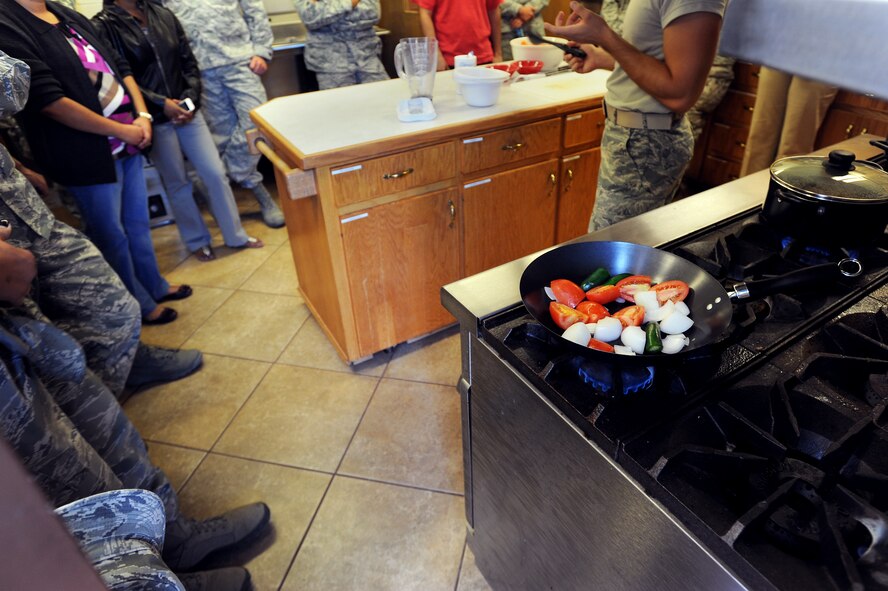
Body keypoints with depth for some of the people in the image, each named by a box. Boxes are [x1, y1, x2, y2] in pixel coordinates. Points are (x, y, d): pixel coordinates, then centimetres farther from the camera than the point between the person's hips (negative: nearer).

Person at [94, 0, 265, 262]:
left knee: (215, 173, 2)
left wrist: (190, 98, -5)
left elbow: (189, 62, 8)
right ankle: (198, 241, 24)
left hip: (186, 109, 4)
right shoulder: (104, 25, -6)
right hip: (154, 118, -3)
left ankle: (235, 236, 16)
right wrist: (161, 103, -15)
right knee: (178, 184, 6)